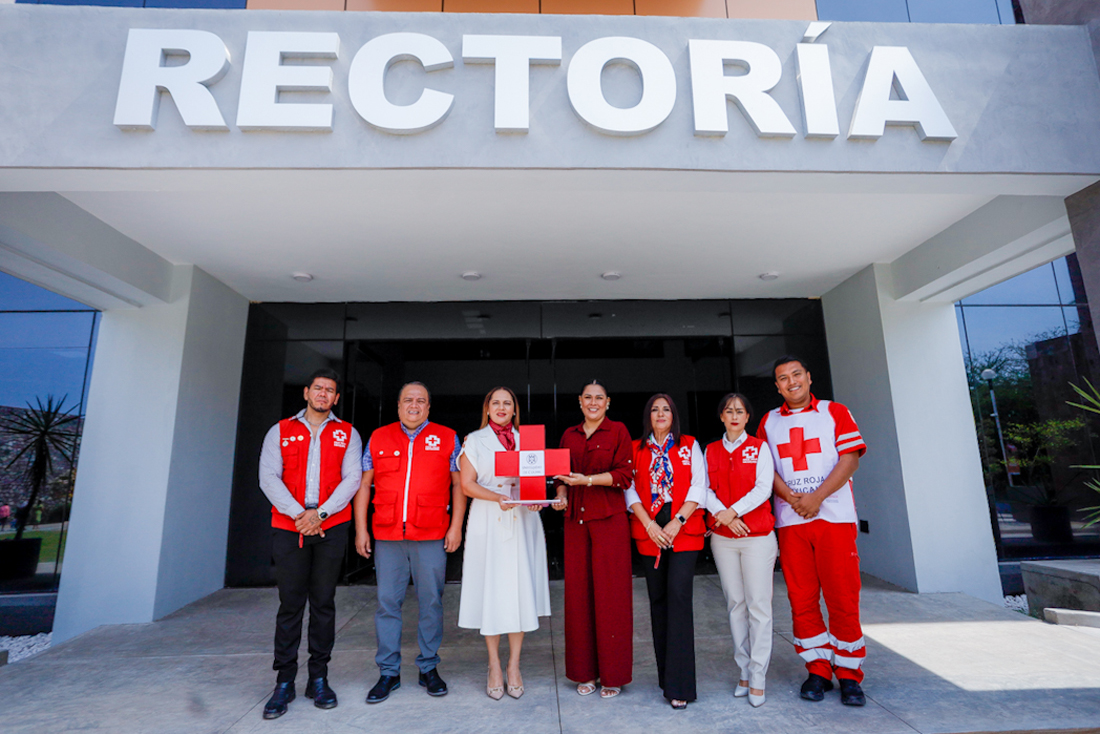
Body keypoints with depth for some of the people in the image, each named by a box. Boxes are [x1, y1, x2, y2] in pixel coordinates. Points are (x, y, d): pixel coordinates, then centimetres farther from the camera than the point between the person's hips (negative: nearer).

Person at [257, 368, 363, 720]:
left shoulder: (347, 434, 9)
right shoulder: (280, 431, 10)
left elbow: (351, 479, 0)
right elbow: (268, 478, 0)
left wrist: (320, 512, -12)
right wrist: (298, 514, -11)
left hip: (331, 527, 0)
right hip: (288, 527, 0)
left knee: (323, 603, 6)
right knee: (290, 604, 3)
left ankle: (318, 679, 18)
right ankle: (284, 683, 15)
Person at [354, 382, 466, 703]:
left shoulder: (447, 438, 6)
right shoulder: (378, 438, 9)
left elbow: (458, 484, 5)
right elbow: (363, 485, 11)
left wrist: (456, 526, -2)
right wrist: (361, 529, 5)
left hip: (431, 535, -1)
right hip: (387, 535, 1)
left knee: (431, 602, 6)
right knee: (387, 603, 6)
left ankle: (429, 668, 22)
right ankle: (388, 673, 21)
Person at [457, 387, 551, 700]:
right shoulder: (474, 440, 5)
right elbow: (467, 484, -2)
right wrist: (498, 498, -17)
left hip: (522, 522, 2)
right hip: (487, 523, -2)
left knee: (520, 590, 2)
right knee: (490, 590, 1)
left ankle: (514, 665, 14)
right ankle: (494, 667, 15)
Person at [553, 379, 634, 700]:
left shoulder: (618, 431, 1)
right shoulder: (569, 436, 14)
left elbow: (625, 474, -6)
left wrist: (587, 480, -15)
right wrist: (561, 495, -1)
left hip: (609, 520, -4)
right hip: (575, 520, 4)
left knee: (610, 595, -1)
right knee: (579, 594, 6)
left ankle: (613, 675, 14)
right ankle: (586, 671, 21)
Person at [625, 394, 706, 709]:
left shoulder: (689, 446, 9)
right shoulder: (636, 449, 11)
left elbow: (699, 487, 0)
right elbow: (630, 490, 5)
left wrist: (677, 522, -10)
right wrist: (649, 524, -8)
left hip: (684, 530, -2)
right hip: (649, 531, 2)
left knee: (679, 595, -11)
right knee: (657, 598, 8)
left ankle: (679, 685, -4)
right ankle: (665, 674, 22)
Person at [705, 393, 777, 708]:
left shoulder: (759, 447, 2)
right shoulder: (711, 450, 9)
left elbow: (763, 489, -7)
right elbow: (705, 488, 3)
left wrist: (732, 512, -14)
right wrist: (721, 515, -13)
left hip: (757, 535, -2)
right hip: (722, 537, 3)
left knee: (758, 605, -2)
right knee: (735, 604, 8)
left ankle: (758, 676, 7)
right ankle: (743, 671, 18)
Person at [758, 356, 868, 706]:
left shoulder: (835, 412, 6)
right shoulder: (769, 422, 12)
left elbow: (851, 458, -3)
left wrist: (816, 497, -12)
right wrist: (791, 498, -10)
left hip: (835, 516, -2)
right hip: (790, 520, 2)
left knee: (843, 597, 0)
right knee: (801, 598, 5)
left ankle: (848, 673, 15)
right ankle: (818, 670, 19)